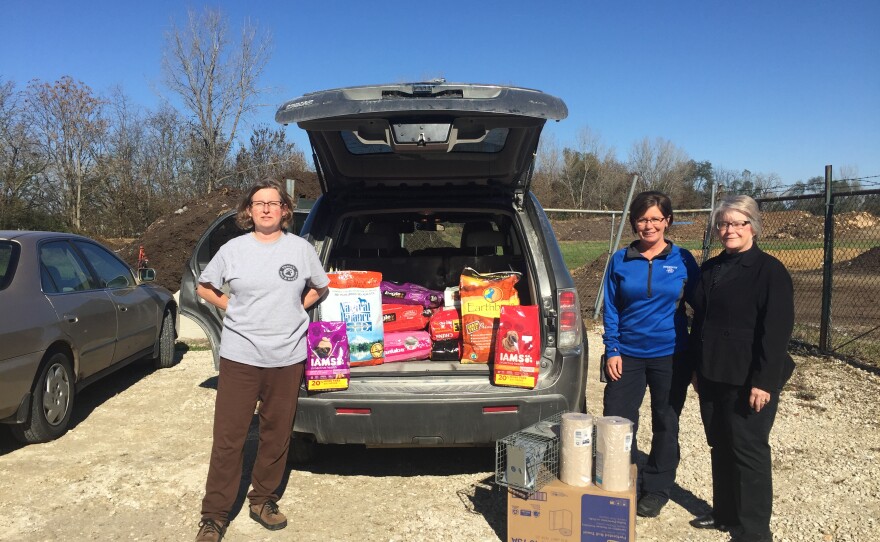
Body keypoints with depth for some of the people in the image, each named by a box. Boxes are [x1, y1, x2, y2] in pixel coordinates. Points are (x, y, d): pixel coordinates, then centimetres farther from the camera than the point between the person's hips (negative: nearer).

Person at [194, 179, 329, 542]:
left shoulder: (301, 248, 2)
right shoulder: (233, 249, 1)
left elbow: (321, 287, 17)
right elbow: (204, 287, 14)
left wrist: (294, 309, 6)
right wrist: (234, 308, 4)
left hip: (287, 358, 1)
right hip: (239, 356, -1)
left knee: (276, 435, 11)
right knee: (228, 437, 2)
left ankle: (263, 501, 30)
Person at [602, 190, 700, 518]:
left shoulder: (683, 260, -3)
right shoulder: (620, 261, 0)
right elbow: (611, 309, 2)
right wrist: (612, 350, -5)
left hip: (671, 357, -1)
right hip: (628, 355, 1)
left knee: (666, 425, 12)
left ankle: (656, 490, 29)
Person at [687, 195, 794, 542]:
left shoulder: (769, 270, -9)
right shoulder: (711, 268, 11)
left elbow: (777, 331, -14)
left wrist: (764, 381, -19)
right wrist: (698, 368, 15)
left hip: (748, 380, -6)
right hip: (712, 376, 7)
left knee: (748, 450, 1)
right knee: (720, 447, 15)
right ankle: (725, 514, 30)